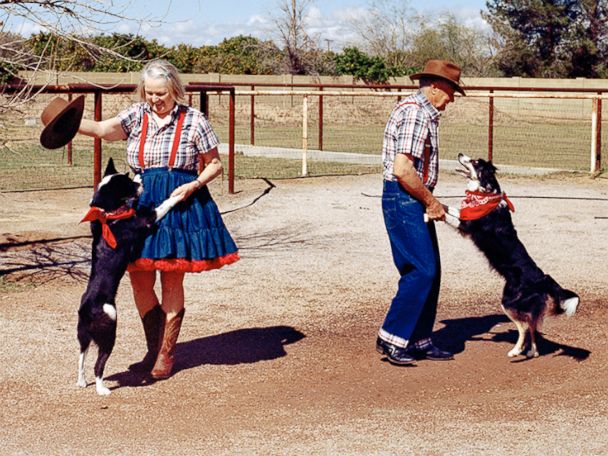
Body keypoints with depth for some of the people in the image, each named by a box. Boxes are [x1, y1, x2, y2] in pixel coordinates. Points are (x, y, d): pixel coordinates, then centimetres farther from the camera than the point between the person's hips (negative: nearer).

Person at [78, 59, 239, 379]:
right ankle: (153, 349, 23)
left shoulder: (193, 120, -3)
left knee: (171, 283, 2)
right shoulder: (136, 116, 4)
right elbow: (103, 129, -14)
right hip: (139, 203, 3)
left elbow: (215, 164, 4)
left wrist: (194, 185, -15)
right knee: (139, 280, 5)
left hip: (179, 204, -3)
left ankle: (166, 354, 15)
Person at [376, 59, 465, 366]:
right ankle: (391, 338, -7)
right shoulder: (414, 112, -16)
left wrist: (430, 201, 16)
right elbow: (402, 169, -24)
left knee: (429, 271, 10)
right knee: (422, 270, -12)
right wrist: (430, 201, -14)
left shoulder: (425, 114, 18)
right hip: (403, 200, -11)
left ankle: (419, 341, 16)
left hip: (415, 201, 11)